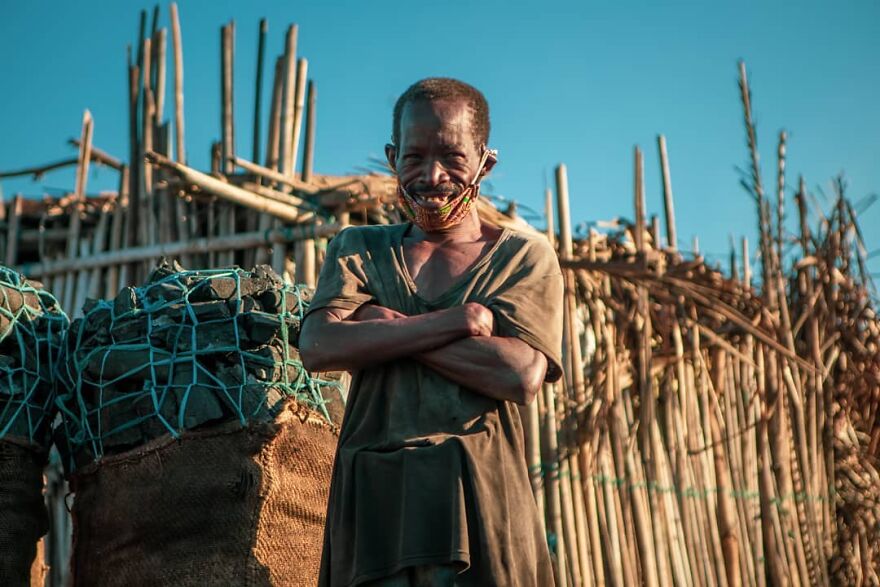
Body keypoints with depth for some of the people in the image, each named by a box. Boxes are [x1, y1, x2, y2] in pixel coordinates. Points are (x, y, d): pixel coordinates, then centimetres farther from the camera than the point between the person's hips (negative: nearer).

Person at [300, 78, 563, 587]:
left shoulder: (525, 255, 8)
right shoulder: (358, 249, 15)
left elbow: (521, 374, -9)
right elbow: (318, 348, -4)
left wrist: (387, 326, -6)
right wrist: (454, 322, -9)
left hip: (481, 495, -1)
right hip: (373, 499, 2)